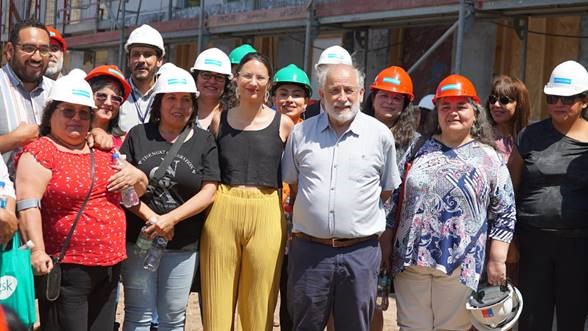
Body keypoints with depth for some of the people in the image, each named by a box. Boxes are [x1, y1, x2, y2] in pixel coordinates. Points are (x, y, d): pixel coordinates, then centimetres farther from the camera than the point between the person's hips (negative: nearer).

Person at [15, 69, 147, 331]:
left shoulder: (103, 150, 14)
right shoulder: (40, 152, -6)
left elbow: (138, 191, 23)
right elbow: (28, 205, -17)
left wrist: (136, 177, 1)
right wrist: (37, 250, -28)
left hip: (110, 267, 7)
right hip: (66, 269, -7)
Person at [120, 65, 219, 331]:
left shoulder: (204, 141, 2)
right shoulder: (138, 135, 3)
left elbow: (208, 191, -6)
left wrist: (170, 219, -16)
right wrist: (150, 217, -14)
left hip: (183, 245, 0)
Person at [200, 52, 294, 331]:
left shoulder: (283, 124, 5)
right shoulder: (218, 120, 9)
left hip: (266, 215, -1)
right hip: (222, 213, 1)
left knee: (258, 309, 4)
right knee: (217, 306, 6)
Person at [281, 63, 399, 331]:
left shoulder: (381, 134, 2)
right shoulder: (301, 133, 6)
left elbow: (387, 191, 11)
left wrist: (360, 211, 8)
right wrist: (314, 208, 10)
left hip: (360, 251, -1)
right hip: (309, 249, 1)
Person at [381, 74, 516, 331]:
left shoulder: (488, 158, 1)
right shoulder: (418, 149, 9)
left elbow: (504, 214, 0)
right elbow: (395, 199, 12)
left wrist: (497, 261, -4)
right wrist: (386, 245, 10)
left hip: (459, 268, -2)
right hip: (410, 261, 2)